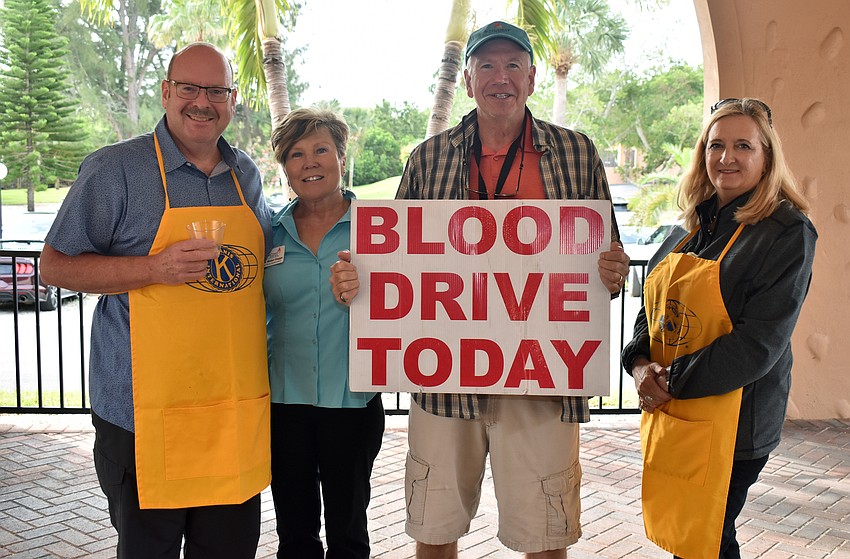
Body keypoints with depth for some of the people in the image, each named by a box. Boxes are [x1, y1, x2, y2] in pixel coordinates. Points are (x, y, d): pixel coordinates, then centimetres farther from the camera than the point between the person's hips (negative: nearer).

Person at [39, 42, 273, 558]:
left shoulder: (247, 173, 12)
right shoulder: (116, 168, -5)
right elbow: (56, 265, -5)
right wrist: (154, 269, -18)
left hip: (237, 409, 5)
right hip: (147, 412, -5)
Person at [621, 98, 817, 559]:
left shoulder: (787, 232, -9)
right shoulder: (689, 230, 11)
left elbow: (760, 341, -17)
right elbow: (652, 310, 14)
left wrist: (673, 381, -17)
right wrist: (640, 364, -6)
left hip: (730, 423, -6)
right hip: (665, 414, 7)